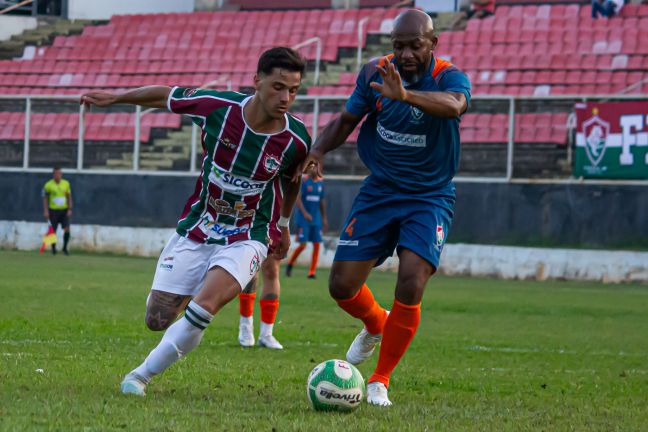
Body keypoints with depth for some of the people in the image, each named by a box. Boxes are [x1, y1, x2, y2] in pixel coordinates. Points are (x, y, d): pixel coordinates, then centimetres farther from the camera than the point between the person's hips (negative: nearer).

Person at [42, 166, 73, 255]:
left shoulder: (66, 184, 3)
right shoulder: (48, 185, -5)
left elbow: (69, 197, 9)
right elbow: (45, 198, 1)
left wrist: (70, 209, 0)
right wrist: (45, 211, -7)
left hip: (64, 211, 2)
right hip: (53, 210, -2)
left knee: (67, 229, -11)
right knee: (53, 231, 1)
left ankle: (65, 248, 3)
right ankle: (53, 249, 17)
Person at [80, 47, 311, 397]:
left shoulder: (296, 140, -14)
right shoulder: (217, 106, -17)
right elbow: (166, 95, 3)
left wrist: (283, 225, 24)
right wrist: (114, 98, 13)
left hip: (248, 238, -2)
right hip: (196, 229, 2)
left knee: (205, 304, -27)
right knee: (157, 319, -1)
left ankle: (142, 375, -11)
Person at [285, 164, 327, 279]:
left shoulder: (320, 182, 10)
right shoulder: (303, 181, -7)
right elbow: (298, 198, -13)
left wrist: (324, 218, 17)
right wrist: (305, 213, -24)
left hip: (316, 219, 5)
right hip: (304, 219, -5)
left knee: (317, 245, -2)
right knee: (302, 245, -9)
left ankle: (311, 272, 4)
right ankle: (290, 264, 15)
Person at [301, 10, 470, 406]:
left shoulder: (450, 78, -17)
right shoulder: (375, 73, -4)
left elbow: (453, 105, -42)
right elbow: (347, 120, 9)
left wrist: (405, 94, -61)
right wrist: (319, 150, -12)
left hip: (430, 198, -4)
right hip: (379, 191, 4)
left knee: (411, 282, -22)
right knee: (342, 285, -2)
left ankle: (380, 381, -3)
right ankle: (376, 325, 35)